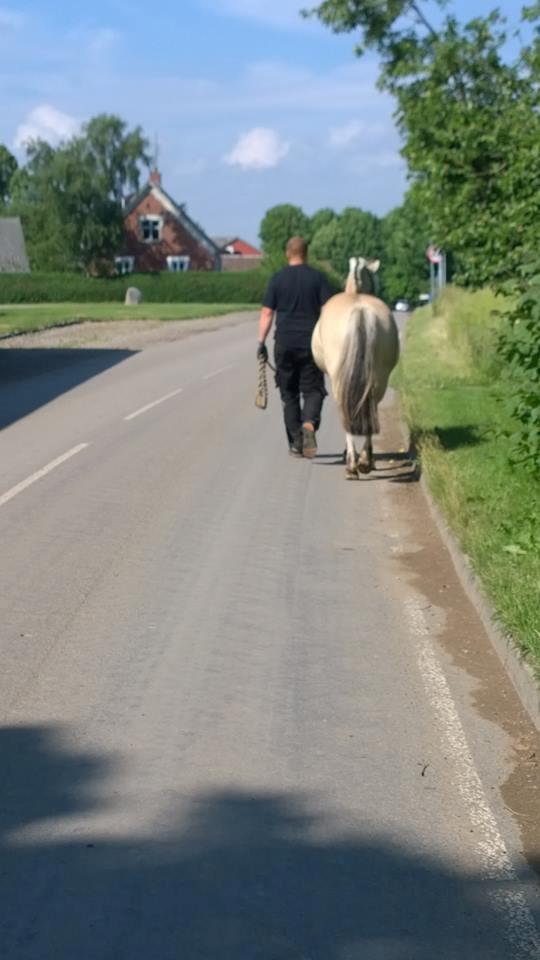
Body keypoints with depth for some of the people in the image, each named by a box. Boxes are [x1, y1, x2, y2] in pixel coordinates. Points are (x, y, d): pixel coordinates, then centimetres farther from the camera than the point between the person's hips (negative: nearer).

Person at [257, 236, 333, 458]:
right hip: (311, 344, -1)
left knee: (289, 394, 10)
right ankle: (309, 424, -24)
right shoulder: (317, 277, 1)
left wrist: (261, 342, 5)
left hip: (284, 344, 1)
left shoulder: (277, 279, 2)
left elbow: (267, 313, 0)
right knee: (312, 390, 6)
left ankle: (295, 443, 10)